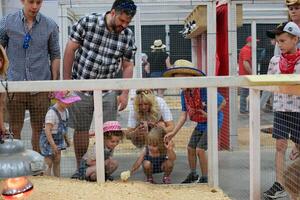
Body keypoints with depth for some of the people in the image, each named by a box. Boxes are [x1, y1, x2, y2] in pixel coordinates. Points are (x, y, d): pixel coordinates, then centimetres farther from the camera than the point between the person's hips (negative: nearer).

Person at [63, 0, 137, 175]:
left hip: (107, 90, 2)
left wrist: (125, 93, -3)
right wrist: (67, 80, -6)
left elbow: (128, 65, 3)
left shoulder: (128, 36, -4)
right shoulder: (87, 22, -11)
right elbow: (70, 49, -6)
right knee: (81, 130, 8)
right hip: (81, 87, -2)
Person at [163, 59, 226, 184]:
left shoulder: (204, 89, -29)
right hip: (200, 124, 7)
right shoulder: (184, 94, -7)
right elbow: (183, 115, -7)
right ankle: (193, 175, 35)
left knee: (200, 149, -11)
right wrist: (173, 132, -13)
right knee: (190, 148, 11)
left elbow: (223, 102, -18)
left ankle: (205, 178, 10)